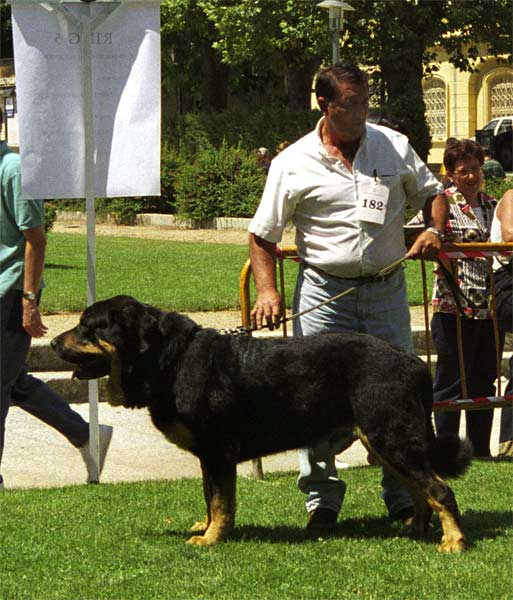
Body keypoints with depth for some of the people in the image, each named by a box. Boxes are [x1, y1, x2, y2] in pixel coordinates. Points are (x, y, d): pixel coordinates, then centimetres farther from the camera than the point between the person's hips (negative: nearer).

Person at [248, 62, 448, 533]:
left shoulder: (394, 146, 6)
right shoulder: (293, 163, 0)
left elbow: (431, 193, 18)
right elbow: (263, 235, 4)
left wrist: (434, 231, -4)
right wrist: (268, 292, -8)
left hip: (386, 290, 2)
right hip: (324, 291, -2)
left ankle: (405, 498, 13)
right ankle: (321, 499, 8)